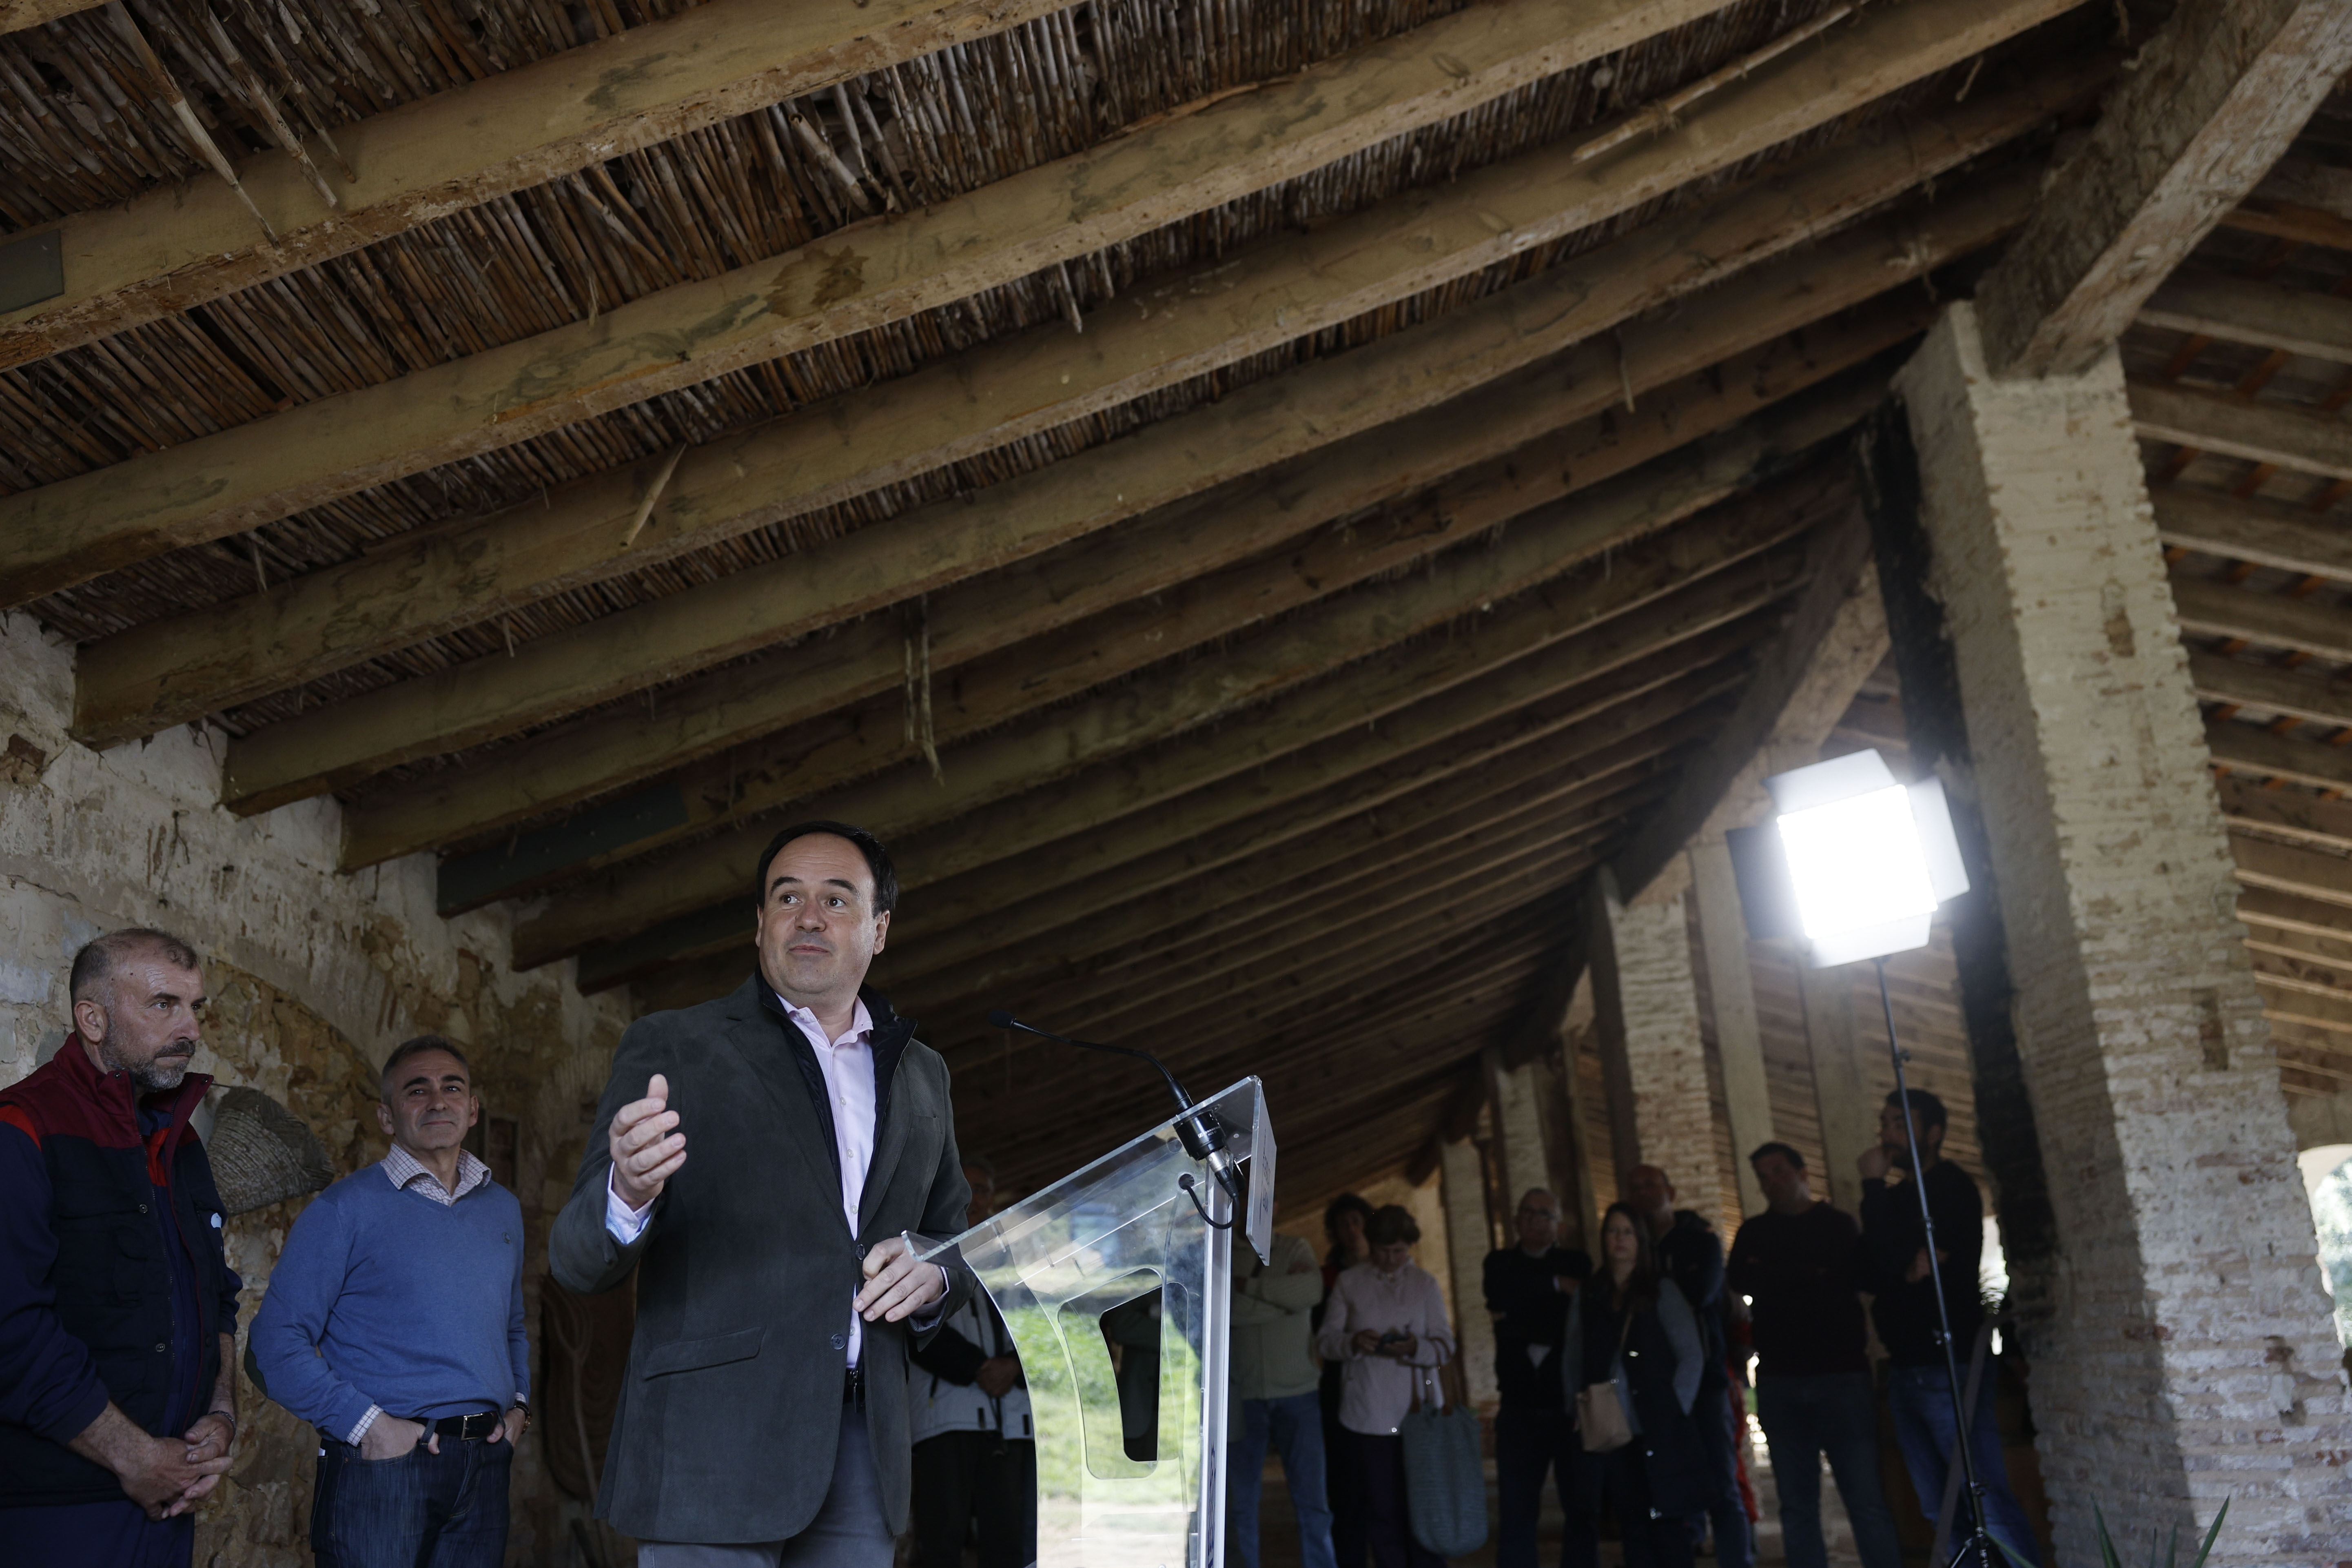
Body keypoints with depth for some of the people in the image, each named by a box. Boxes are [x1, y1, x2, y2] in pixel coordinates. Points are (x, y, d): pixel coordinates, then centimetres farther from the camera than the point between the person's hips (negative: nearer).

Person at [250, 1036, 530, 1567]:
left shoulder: (503, 1209, 14)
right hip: (380, 1464, -5)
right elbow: (278, 1338, -9)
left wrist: (516, 1401, 9)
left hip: (485, 1464, 5)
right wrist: (367, 1424, -15)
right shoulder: (347, 1208, -3)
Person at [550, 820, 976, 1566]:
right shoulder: (671, 1046, 2)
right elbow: (576, 1262, -3)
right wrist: (628, 1193, -26)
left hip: (864, 1443, 4)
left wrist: (935, 1276, 0)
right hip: (714, 1443, -4)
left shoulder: (922, 1075, 15)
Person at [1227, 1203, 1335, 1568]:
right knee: (1241, 1503, 3)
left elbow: (1311, 1291, -13)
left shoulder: (1296, 1249, 6)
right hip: (1242, 1395, -1)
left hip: (1297, 1392, 1)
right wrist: (1283, 1298, -13)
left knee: (1312, 1500, 0)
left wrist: (1247, 1285, -13)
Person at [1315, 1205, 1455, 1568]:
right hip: (1368, 1414, 0)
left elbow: (1445, 1345, 4)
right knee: (1381, 1508, 3)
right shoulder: (1349, 1283, 6)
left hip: (1417, 1412, 0)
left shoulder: (1425, 1283, 9)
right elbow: (1325, 1340, 3)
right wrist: (1353, 1342, -18)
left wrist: (1414, 1348, -17)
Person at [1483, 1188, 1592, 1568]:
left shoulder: (1578, 1264, 7)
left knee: (1580, 1508, 1)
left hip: (1569, 1404, -1)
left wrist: (1519, 1322, -10)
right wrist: (1556, 1285, -9)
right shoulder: (1500, 1263, 11)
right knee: (1516, 1511, -1)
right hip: (1520, 1407, 1)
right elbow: (1501, 1296, -10)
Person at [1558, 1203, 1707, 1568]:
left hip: (1660, 1436, -2)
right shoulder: (1586, 1299, 10)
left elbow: (1692, 1357, -2)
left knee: (1669, 1531, -3)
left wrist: (1673, 1412, -8)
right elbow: (1572, 1364, 12)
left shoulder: (1661, 1291, 2)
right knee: (1635, 1533, 5)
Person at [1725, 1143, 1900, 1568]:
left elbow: (1857, 1278, -6)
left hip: (1840, 1373, -3)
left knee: (1866, 1500, -7)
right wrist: (1813, 1277, -4)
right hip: (1778, 1380, 3)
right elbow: (1738, 1282, -1)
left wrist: (1773, 1278, -2)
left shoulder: (1838, 1224, 9)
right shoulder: (1753, 1233, 16)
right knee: (1797, 1507, 3)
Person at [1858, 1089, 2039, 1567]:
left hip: (1948, 1368, -8)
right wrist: (1906, 1268, -12)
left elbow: (1892, 1258, -17)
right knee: (1942, 1510, 7)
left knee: (1986, 1502, -12)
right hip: (1906, 1370, 8)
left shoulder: (1951, 1188, -6)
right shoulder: (1901, 1197, 17)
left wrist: (1874, 1186, -10)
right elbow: (1870, 1274, 8)